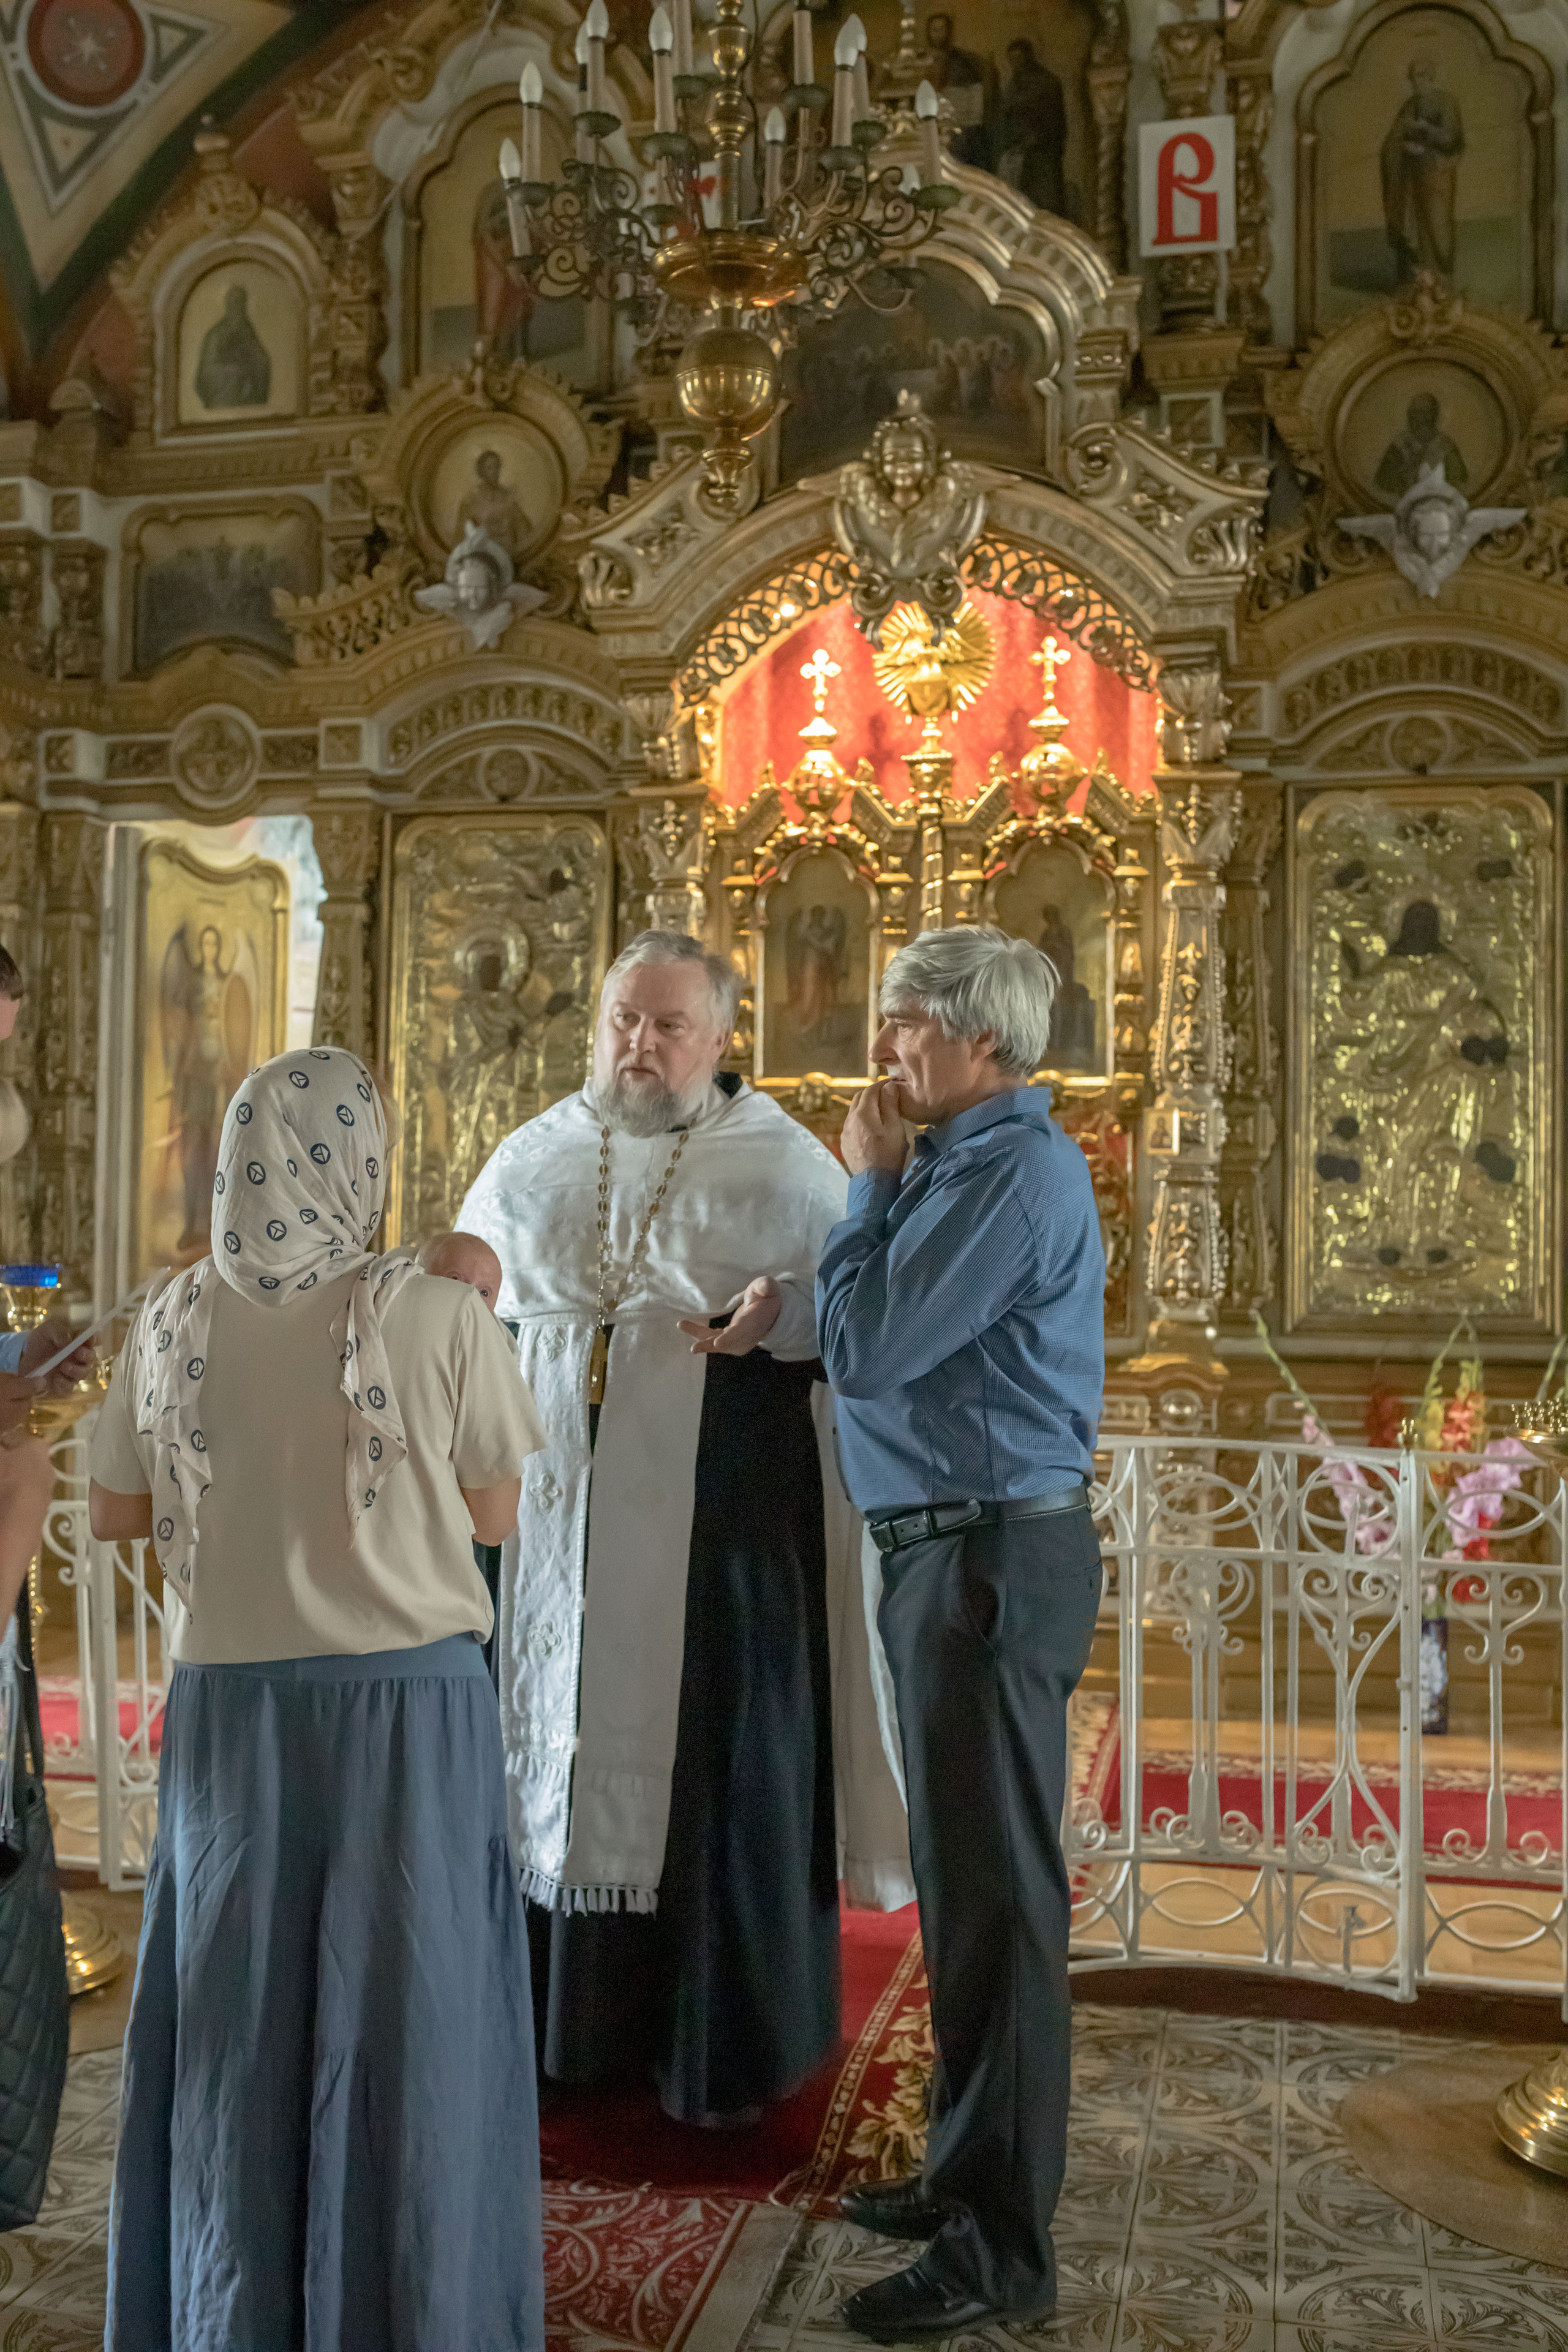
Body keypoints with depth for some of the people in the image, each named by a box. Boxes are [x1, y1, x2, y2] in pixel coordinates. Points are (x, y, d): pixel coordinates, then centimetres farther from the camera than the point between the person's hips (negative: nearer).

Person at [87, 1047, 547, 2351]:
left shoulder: (175, 1321, -3)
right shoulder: (440, 1319, -13)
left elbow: (116, 1512, 8)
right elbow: (495, 1514, -3)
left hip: (229, 1705, 3)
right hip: (408, 1706, -3)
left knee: (232, 2019, 17)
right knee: (400, 2016, 11)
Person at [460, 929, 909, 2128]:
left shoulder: (784, 1164, 0)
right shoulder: (532, 1161, 10)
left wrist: (779, 1319, -22)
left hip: (718, 1519, -3)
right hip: (553, 1513, 4)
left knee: (715, 1760, 2)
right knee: (550, 1739, 9)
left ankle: (726, 2041, 19)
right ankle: (562, 2010, 27)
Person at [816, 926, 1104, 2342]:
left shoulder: (1012, 1174, -18)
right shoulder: (979, 1161, 14)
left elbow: (862, 1350, -20)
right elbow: (889, 1338, 15)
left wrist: (869, 1184, -9)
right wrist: (888, 1183, 7)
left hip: (992, 1558, -10)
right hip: (958, 1550, 10)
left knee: (993, 1894, -1)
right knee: (969, 1878, 19)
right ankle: (973, 2173, 34)